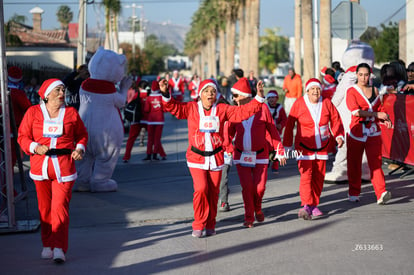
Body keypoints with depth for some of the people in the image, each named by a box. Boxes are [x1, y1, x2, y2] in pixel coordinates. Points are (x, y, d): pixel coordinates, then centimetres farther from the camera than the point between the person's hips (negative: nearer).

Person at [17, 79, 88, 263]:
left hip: (64, 166, -1)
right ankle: (47, 245, 20)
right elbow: (23, 136, 5)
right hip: (40, 165, 1)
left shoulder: (71, 113, 6)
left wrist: (80, 149, -3)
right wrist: (35, 147, -13)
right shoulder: (33, 112, 4)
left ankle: (59, 248, -11)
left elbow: (82, 134, 16)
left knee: (60, 207, -10)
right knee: (44, 208, 7)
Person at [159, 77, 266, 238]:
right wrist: (165, 94, -22)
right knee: (201, 188, -15)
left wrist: (259, 98, -8)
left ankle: (210, 225, 20)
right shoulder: (191, 108, 2)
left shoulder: (222, 110, 4)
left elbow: (243, 111, 1)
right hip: (196, 158, -2)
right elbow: (174, 107, -5)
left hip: (215, 158, 2)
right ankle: (198, 225, 0)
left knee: (213, 192, 5)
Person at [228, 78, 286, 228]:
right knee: (247, 187, -4)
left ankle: (257, 209, 27)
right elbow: (229, 132, 4)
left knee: (260, 187, -4)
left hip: (260, 155, -1)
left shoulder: (262, 108, -6)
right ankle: (249, 218, 11)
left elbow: (272, 130, -1)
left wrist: (280, 151, 0)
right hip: (241, 155, 1)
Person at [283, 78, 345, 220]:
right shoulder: (299, 104, -9)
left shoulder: (326, 103, -1)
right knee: (306, 175, -15)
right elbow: (290, 124, -4)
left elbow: (335, 119, 5)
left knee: (319, 176, 6)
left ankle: (314, 205, 17)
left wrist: (339, 136, -11)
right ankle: (306, 206, -24)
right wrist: (287, 145, -3)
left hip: (322, 146, 4)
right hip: (304, 147, -4)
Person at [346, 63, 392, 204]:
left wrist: (385, 119, 1)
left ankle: (381, 194, -16)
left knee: (376, 162, -9)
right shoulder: (351, 91, -2)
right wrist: (376, 114, -18)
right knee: (354, 165, 6)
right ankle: (354, 193, 21)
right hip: (357, 131, -2)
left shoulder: (374, 90, 12)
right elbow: (355, 111, -15)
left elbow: (379, 108, 22)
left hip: (373, 132, 2)